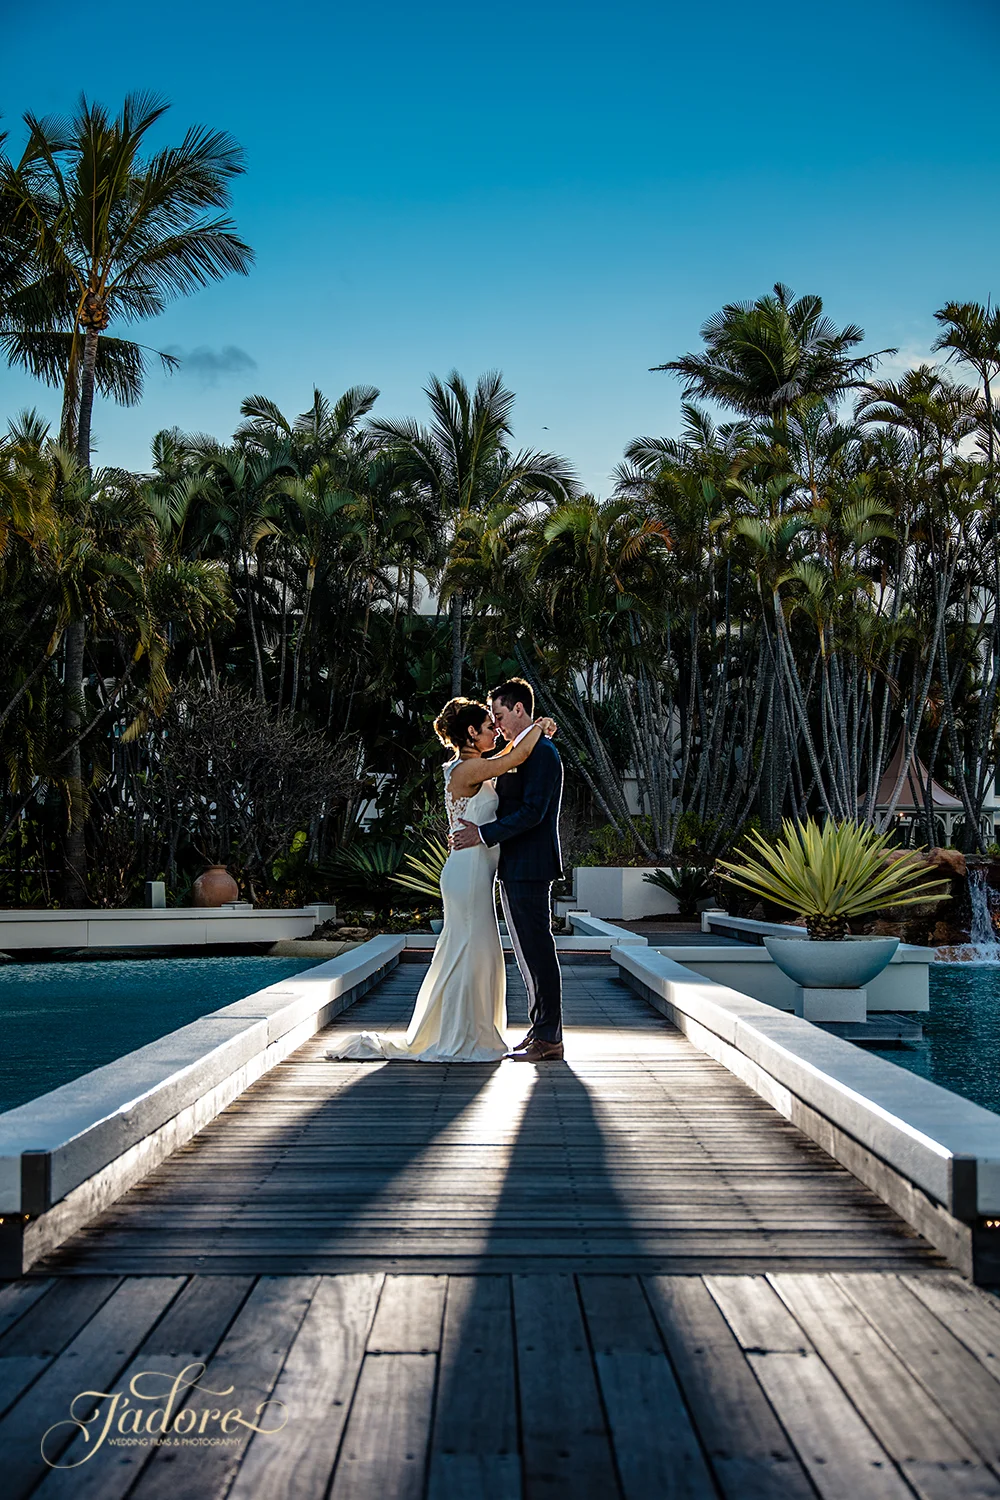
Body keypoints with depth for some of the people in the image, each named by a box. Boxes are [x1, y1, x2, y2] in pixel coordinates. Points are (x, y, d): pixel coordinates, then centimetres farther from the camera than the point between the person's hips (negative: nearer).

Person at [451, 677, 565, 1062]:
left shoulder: (541, 752, -13)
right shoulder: (517, 753, 18)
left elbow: (532, 811, -21)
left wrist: (484, 834, -21)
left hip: (530, 868, -10)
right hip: (513, 868, 10)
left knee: (538, 950, -6)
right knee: (528, 951, 14)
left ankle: (549, 1039, -1)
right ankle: (539, 1028, 21)